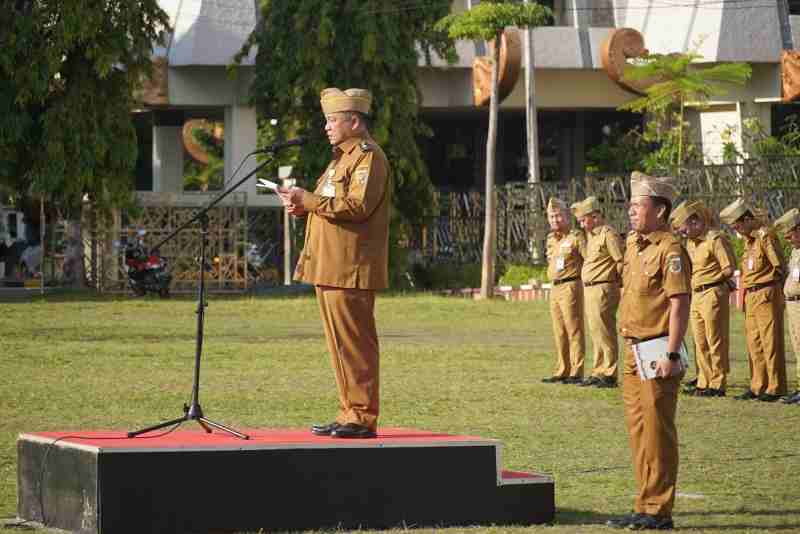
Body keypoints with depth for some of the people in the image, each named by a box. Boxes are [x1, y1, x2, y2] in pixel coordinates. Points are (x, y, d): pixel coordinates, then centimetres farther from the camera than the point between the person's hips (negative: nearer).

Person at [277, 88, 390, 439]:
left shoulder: (368, 156, -9)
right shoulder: (342, 157, 23)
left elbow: (358, 205, -21)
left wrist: (310, 200, -16)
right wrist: (303, 205, 9)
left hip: (350, 271, -10)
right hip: (329, 268, 10)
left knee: (354, 343, -8)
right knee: (339, 344, 11)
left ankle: (363, 417, -6)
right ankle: (350, 413, 15)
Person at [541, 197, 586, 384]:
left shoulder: (576, 237, -8)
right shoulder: (551, 239, 15)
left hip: (571, 287, -8)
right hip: (555, 289, 8)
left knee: (574, 330, -7)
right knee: (559, 333, 11)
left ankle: (576, 372, -6)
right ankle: (563, 371, 16)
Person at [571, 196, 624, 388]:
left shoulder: (608, 235, -13)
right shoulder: (591, 235, 17)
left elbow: (622, 262, -16)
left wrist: (614, 280, -5)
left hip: (603, 290, -10)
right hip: (590, 291, 10)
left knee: (605, 333, -7)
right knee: (596, 334, 14)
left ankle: (609, 374, -4)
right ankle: (598, 372, 21)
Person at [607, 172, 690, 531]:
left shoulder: (670, 249, -14)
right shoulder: (633, 244, 13)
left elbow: (680, 304, -18)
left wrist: (671, 356, -22)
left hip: (657, 354, -9)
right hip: (633, 352, 9)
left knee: (657, 433, -4)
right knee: (638, 431, 13)